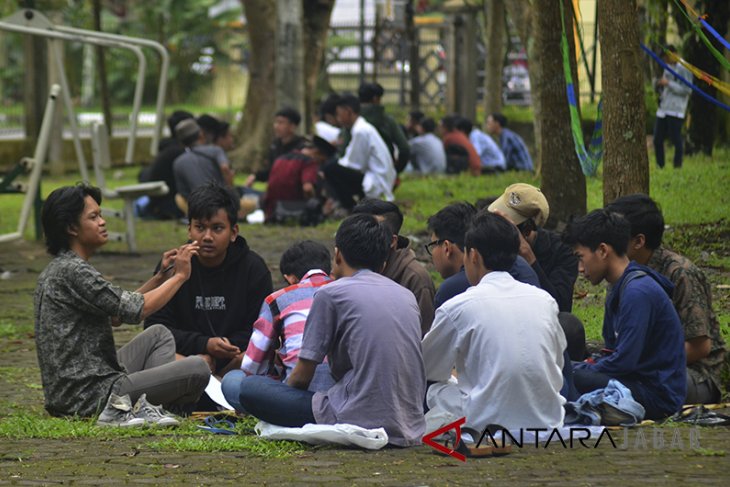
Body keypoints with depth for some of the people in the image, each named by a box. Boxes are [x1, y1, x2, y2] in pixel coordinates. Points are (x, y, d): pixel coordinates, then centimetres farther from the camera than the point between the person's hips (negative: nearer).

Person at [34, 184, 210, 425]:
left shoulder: (57, 270, 16)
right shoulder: (73, 271, -17)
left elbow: (116, 315, 19)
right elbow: (136, 310, -17)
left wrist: (162, 277, 12)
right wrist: (179, 276, -3)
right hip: (89, 397, -10)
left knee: (158, 335, 24)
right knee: (197, 368, -11)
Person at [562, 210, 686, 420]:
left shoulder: (639, 292, -18)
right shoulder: (618, 291, 15)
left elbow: (624, 361, -21)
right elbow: (615, 354, 20)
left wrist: (581, 371, -8)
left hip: (659, 395, -10)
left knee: (573, 379, -29)